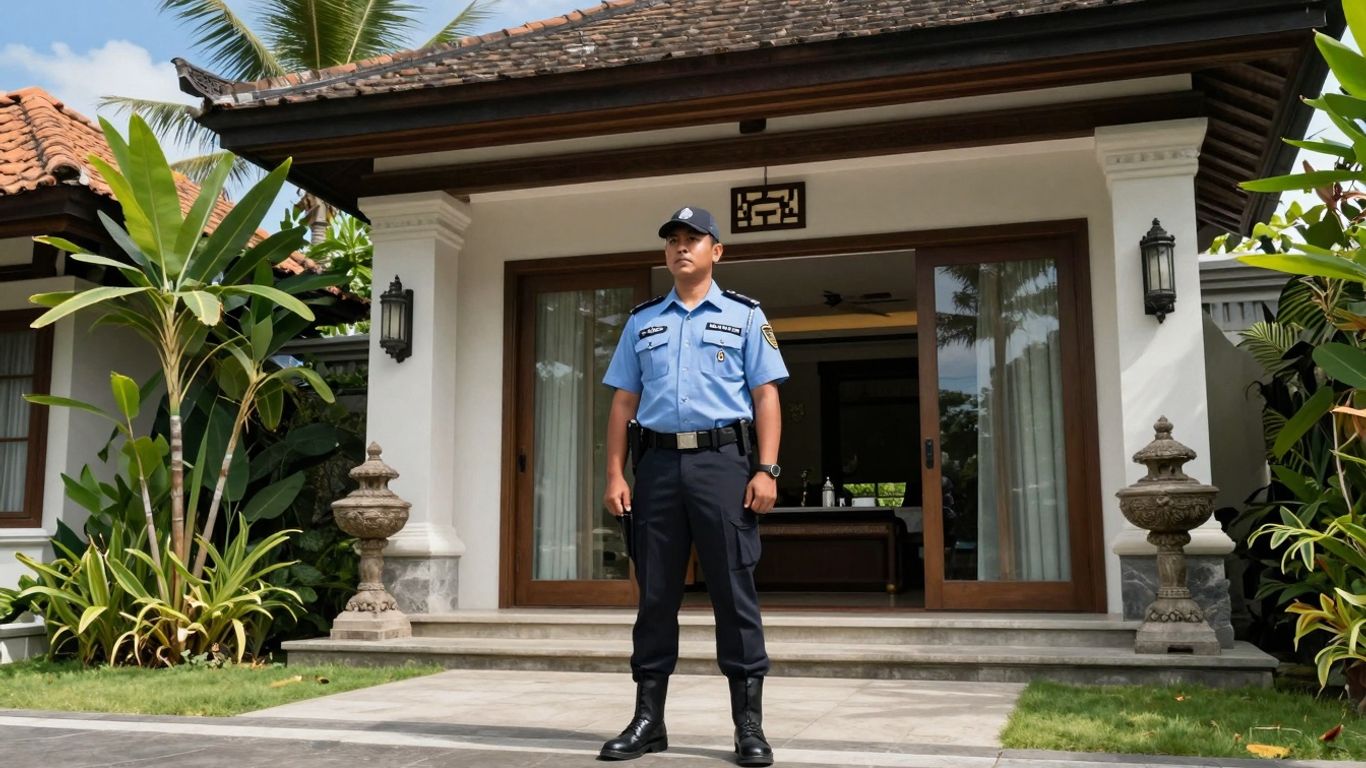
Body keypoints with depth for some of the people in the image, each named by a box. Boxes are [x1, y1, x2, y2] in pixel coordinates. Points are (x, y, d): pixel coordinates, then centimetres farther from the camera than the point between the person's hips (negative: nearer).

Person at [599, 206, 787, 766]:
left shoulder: (744, 316, 9)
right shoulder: (642, 322, 17)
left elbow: (766, 396, 2)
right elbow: (623, 404, 14)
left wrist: (766, 470, -9)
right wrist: (615, 475, 4)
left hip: (722, 461, -3)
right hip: (658, 464, 3)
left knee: (734, 593, -2)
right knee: (655, 594, 6)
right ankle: (648, 720, 14)